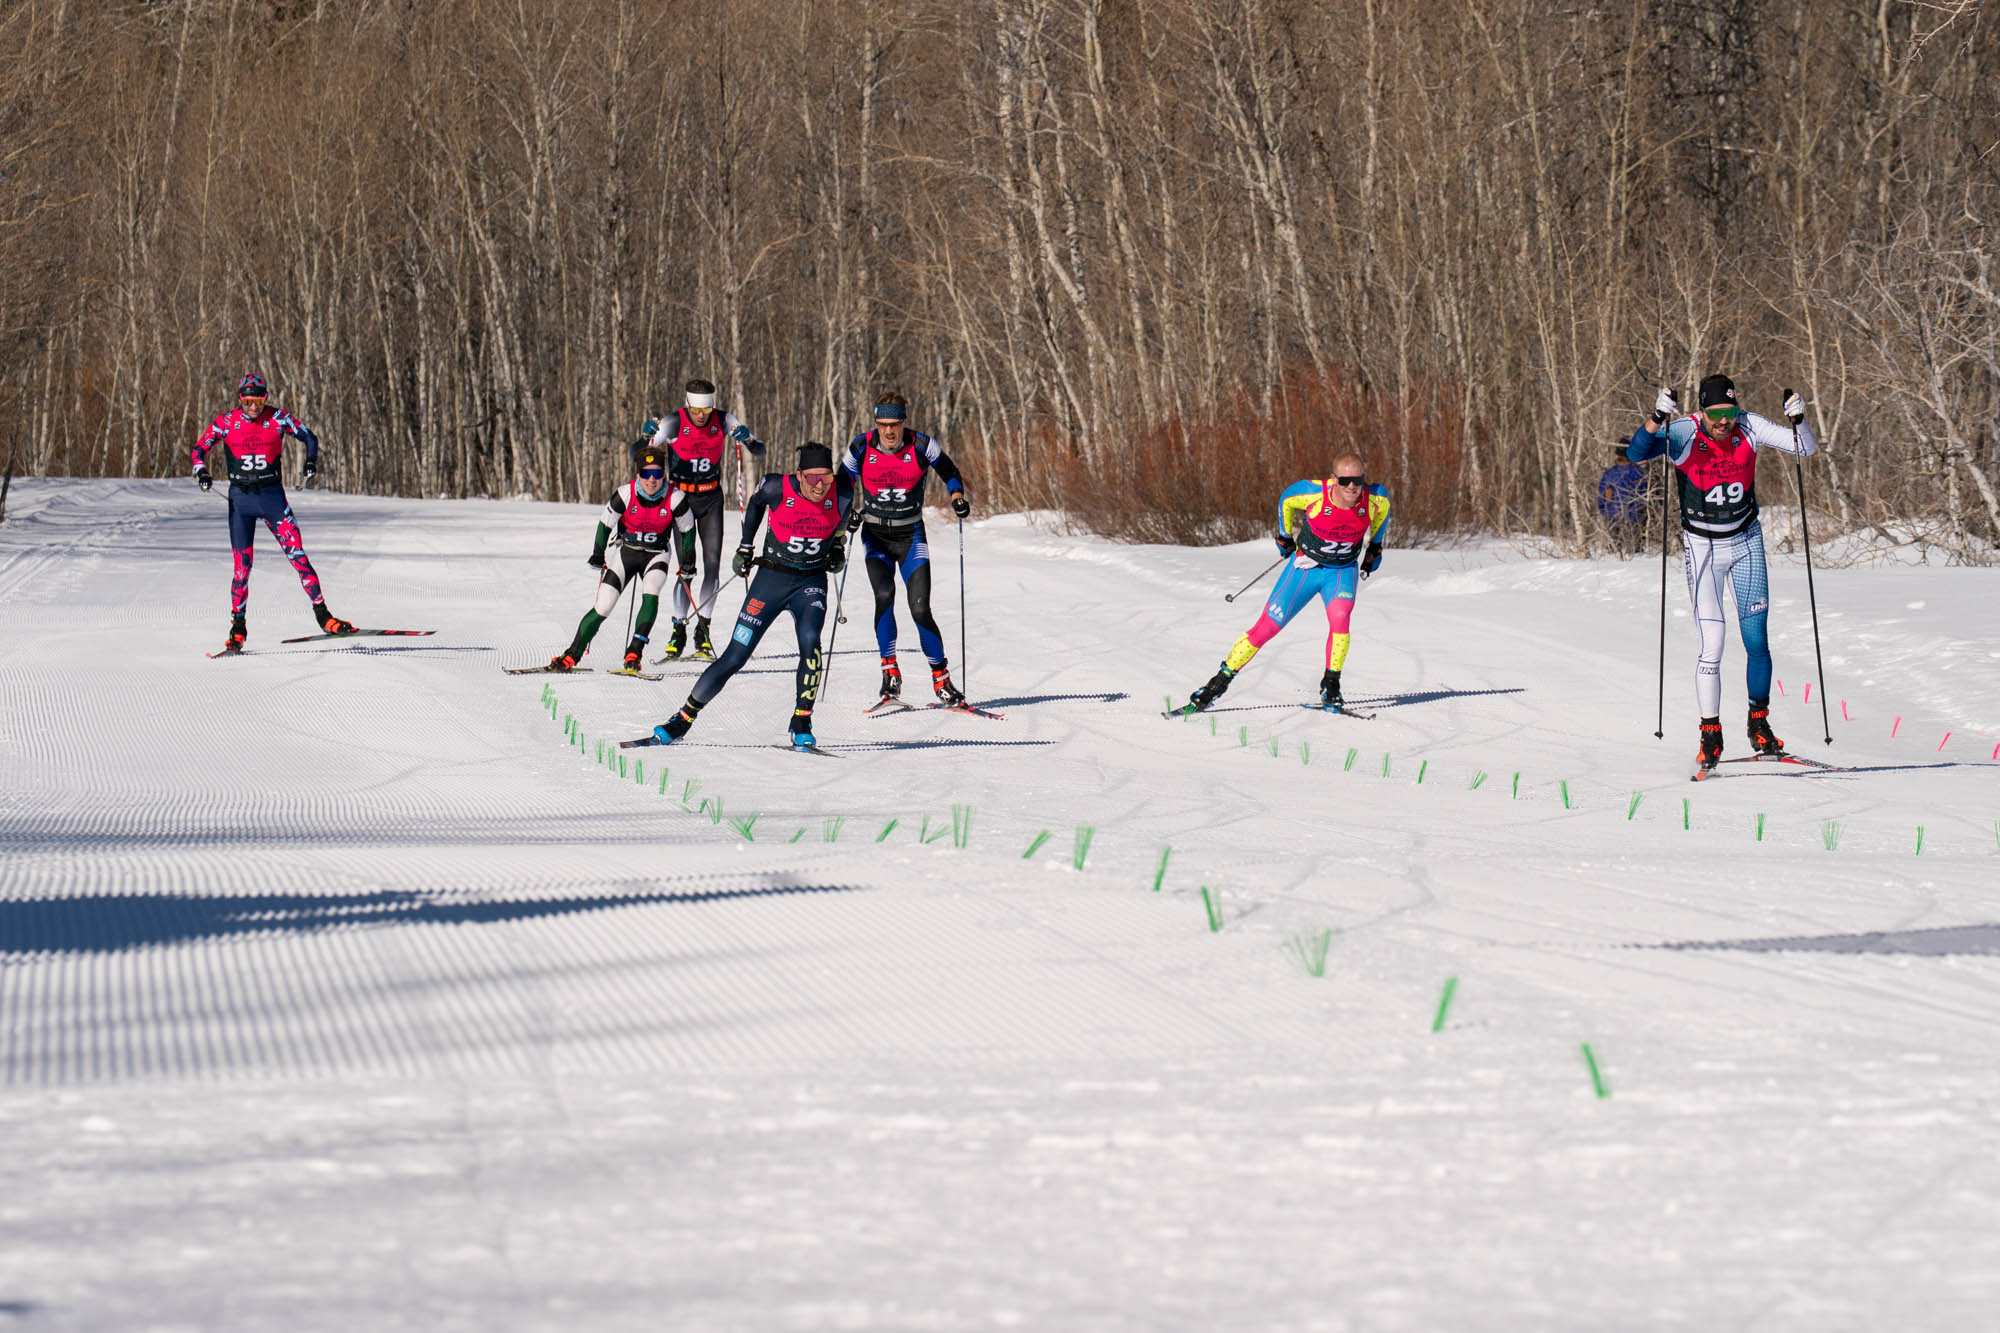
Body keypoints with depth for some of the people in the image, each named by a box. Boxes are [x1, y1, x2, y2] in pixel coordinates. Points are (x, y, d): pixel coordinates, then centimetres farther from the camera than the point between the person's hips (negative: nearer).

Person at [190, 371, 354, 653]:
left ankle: (323, 616, -7)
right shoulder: (226, 422, -2)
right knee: (242, 566, 0)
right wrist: (201, 472, -16)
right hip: (240, 499, 0)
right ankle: (237, 628, 13)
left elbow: (309, 437, 6)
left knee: (297, 555, -10)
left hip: (272, 495, 0)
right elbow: (198, 450, 4)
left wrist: (311, 461, -13)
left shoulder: (278, 418, -4)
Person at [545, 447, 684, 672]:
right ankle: (572, 655, 3)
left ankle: (634, 653, -25)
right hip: (626, 552, 0)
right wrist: (598, 556, 2)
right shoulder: (626, 494, -20)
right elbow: (606, 523, -4)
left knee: (650, 594, -29)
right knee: (603, 607, -8)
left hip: (656, 555, 0)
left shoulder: (674, 500, -17)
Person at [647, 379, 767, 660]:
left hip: (711, 499, 2)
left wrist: (748, 438, -28)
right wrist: (648, 436, -35)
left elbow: (760, 454, -6)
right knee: (686, 568, -10)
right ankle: (678, 630, 2)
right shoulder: (674, 424, -15)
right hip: (681, 498, -2)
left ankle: (703, 629, 3)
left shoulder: (724, 421, -9)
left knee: (713, 564, -6)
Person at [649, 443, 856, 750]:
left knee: (810, 640, -28)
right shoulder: (777, 488, -19)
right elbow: (755, 503, 6)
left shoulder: (842, 492, -15)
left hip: (811, 583, 1)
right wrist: (745, 547, 12)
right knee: (734, 658, -2)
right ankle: (684, 719, 12)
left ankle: (801, 724, -16)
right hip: (771, 577, 0)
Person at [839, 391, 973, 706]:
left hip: (911, 537, 0)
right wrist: (849, 512, -14)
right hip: (875, 537, 0)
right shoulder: (860, 448, -9)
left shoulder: (921, 446, -11)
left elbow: (949, 473, 7)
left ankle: (941, 679, 2)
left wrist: (957, 496, -12)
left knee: (920, 609, -9)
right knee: (884, 595, -23)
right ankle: (890, 672, -13)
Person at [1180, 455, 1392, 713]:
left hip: (1343, 570, 1)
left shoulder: (1376, 499, -21)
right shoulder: (1314, 493, -26)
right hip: (1305, 566, -1)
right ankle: (1220, 681, 12)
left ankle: (1330, 687, -16)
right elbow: (1286, 500, -2)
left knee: (1340, 616, -30)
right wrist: (1285, 536, 10)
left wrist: (1374, 547, 13)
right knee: (1266, 627, -2)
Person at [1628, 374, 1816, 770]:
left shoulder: (1748, 427, -9)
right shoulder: (1684, 433, -17)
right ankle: (1711, 735, 3)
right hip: (1702, 547, -3)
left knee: (1756, 640, 1)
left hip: (1747, 543, 3)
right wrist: (1657, 418, -46)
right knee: (1712, 644, -9)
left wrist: (1798, 420, -27)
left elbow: (1805, 447, -7)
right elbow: (1636, 453, -30)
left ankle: (1759, 724, 18)